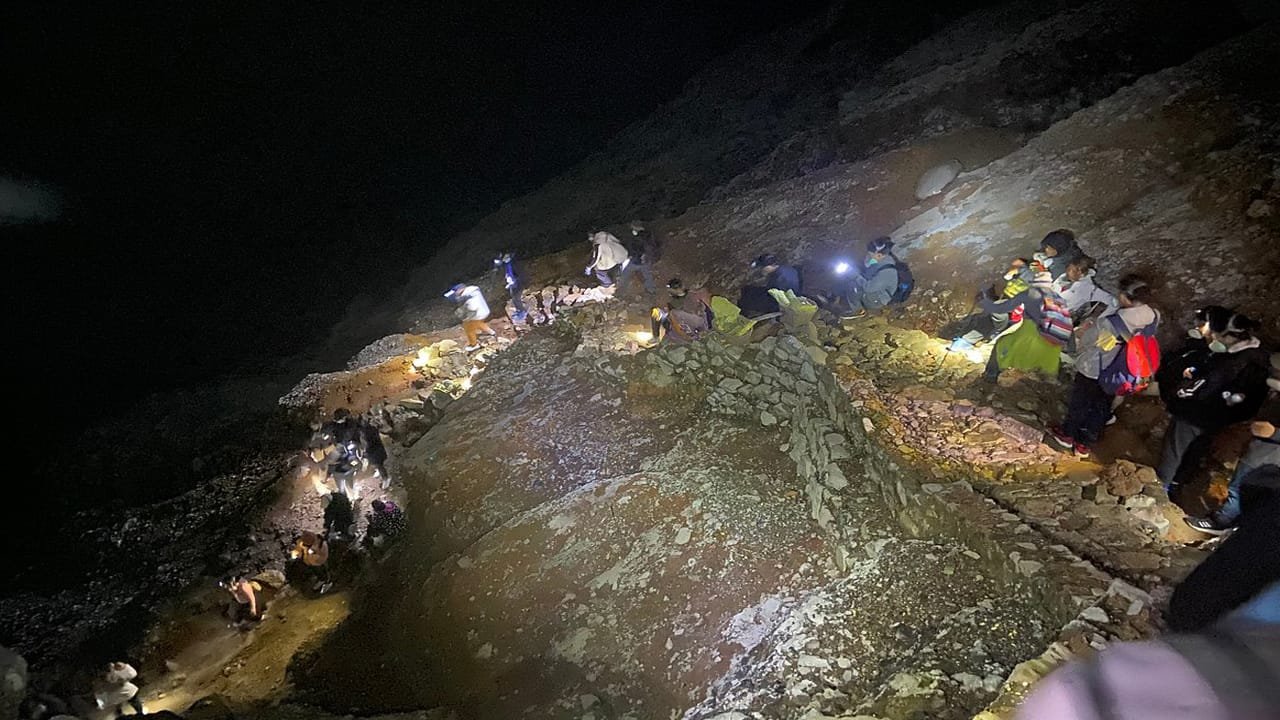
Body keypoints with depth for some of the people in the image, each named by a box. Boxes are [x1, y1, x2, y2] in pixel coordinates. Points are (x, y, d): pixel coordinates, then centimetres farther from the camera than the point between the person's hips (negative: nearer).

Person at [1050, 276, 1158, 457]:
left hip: (1093, 371, -5)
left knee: (1079, 403, 21)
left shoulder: (1111, 322, -37)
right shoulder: (1153, 317, -18)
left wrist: (1083, 331, 2)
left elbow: (1086, 340, -20)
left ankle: (1067, 435, 43)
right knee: (1102, 407, 24)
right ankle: (1085, 444, 39)